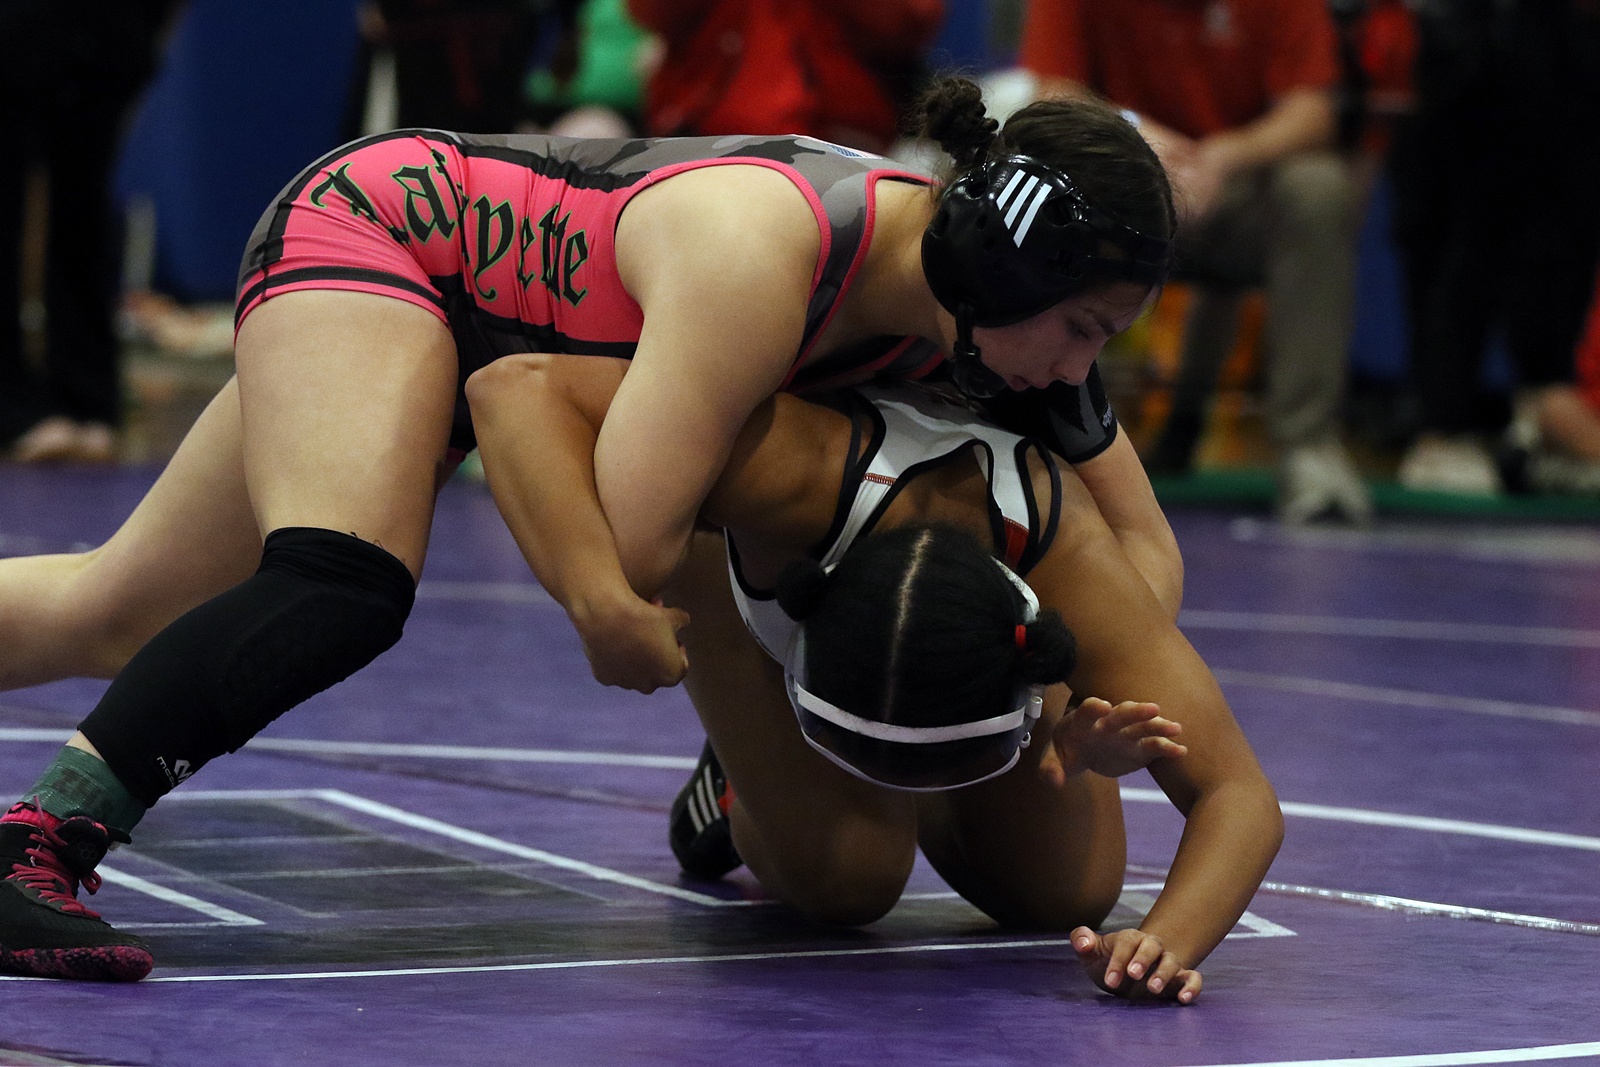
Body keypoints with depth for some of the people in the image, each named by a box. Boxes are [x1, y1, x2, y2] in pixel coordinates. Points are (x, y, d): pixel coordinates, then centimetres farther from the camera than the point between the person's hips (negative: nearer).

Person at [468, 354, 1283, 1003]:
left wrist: (1168, 941, -64)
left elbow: (1239, 797, -43)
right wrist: (599, 595, -68)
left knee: (1065, 896, -2)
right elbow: (524, 389, -53)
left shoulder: (1074, 566, -45)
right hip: (748, 556, -2)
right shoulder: (795, 470, -51)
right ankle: (741, 783, 16)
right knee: (843, 879, -19)